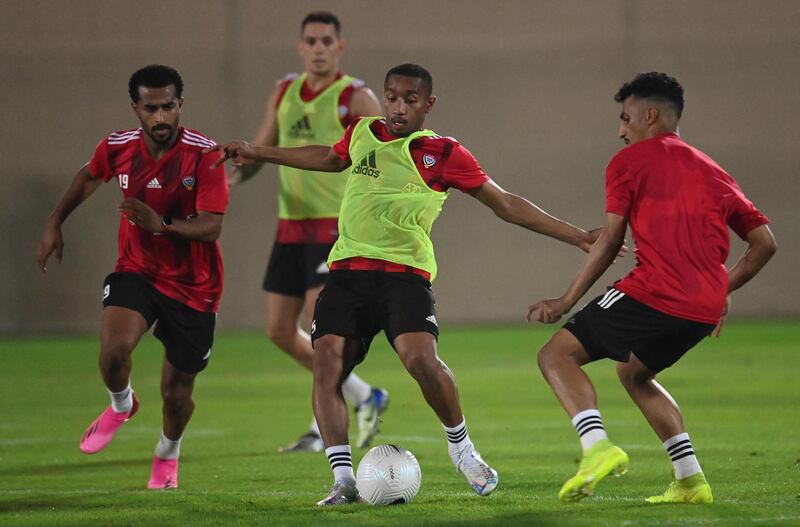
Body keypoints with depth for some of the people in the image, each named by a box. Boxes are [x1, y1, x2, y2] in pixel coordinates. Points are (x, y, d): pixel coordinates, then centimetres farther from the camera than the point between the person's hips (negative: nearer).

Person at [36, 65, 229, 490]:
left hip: (193, 287, -2)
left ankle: (168, 454, 40)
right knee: (114, 350, -27)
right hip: (136, 271, 2)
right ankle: (121, 405, 10)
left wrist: (162, 224, -42)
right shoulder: (117, 147, -8)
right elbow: (88, 176, 17)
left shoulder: (205, 155, -20)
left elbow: (211, 227, -25)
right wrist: (54, 223, 18)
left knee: (176, 393, 5)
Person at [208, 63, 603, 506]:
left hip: (404, 271, -4)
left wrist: (575, 236, 1)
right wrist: (257, 153, 45)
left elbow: (505, 205, 5)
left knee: (420, 359, -25)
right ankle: (344, 480, -10)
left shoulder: (442, 154, 0)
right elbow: (329, 158, 37)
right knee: (327, 364, -13)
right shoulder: (361, 134, 14)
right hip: (347, 270, 4)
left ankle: (461, 447, 1)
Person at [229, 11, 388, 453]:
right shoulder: (284, 93, 11)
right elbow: (260, 150, 15)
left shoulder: (356, 98, -6)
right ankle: (364, 398, 21)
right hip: (292, 225, 7)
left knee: (318, 324, -16)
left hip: (336, 226, -7)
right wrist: (233, 176, -6)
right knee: (280, 331, 6)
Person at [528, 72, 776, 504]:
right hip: (705, 309, 7)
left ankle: (598, 447, -22)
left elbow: (609, 242, -3)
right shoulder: (712, 171, 23)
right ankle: (691, 480, 18)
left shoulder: (629, 161, 5)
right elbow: (764, 244, 19)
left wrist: (566, 301, 3)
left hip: (653, 293, -7)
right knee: (634, 373, 29)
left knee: (556, 355, 1)